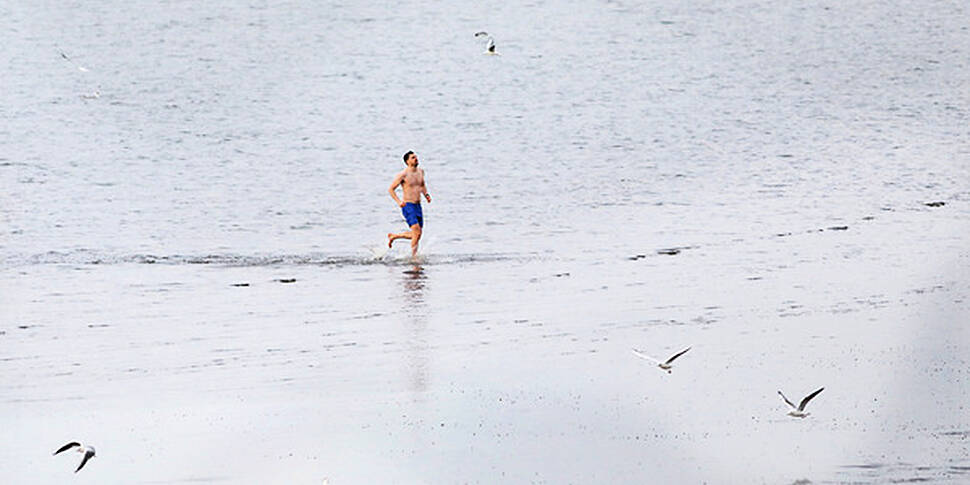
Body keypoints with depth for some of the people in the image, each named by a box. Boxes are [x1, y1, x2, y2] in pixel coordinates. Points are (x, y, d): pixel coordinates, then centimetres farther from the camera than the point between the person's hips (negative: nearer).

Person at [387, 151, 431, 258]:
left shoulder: (420, 171, 9)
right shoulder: (403, 175, -11)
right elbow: (390, 189, -7)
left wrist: (426, 194, 7)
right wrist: (398, 201, -21)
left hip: (418, 205, 7)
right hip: (408, 206, -7)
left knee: (417, 234, 9)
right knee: (417, 232, -18)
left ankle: (393, 236, 29)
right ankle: (414, 256, -9)